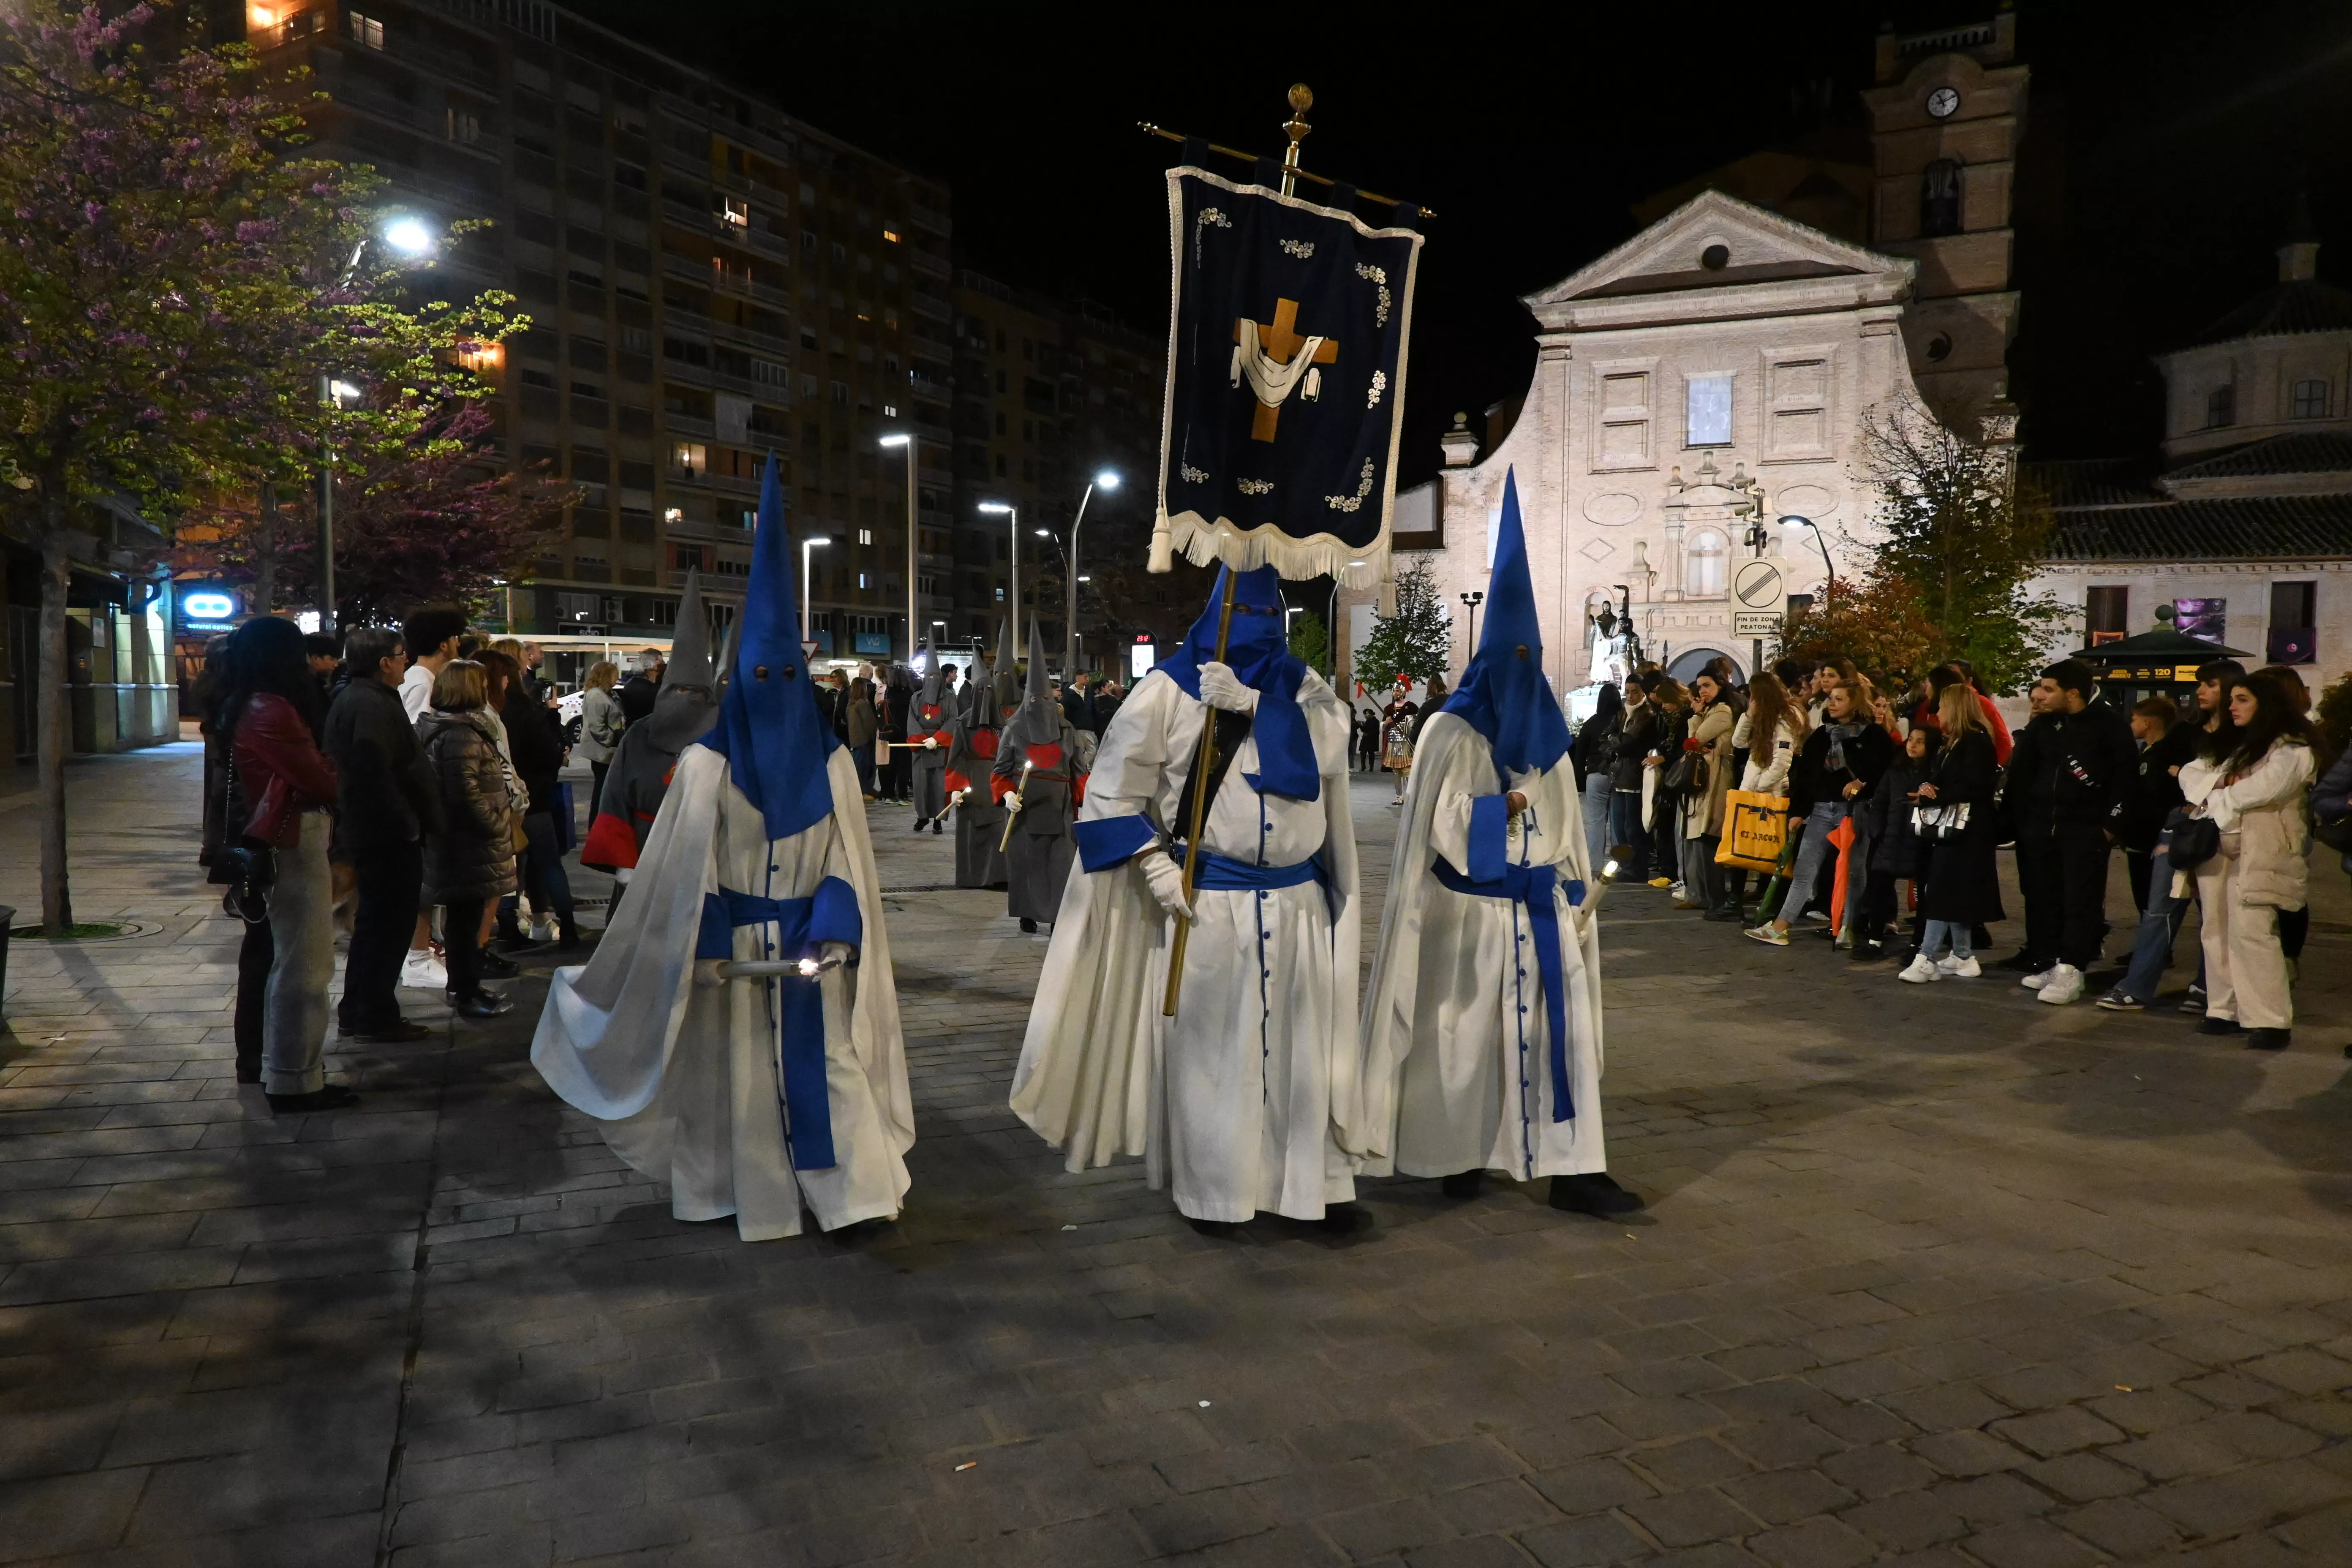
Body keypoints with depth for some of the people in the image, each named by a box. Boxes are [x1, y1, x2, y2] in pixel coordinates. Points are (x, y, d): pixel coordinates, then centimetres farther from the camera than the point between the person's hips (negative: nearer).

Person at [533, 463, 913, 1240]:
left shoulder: (831, 762, 3)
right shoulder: (707, 764, -3)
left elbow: (847, 861, 0)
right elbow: (689, 870, -2)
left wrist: (834, 932, -13)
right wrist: (709, 948, -10)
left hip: (812, 941, 1)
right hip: (737, 944, -1)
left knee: (827, 1056, -1)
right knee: (745, 1062, 6)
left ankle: (852, 1185, 3)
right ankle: (759, 1195, 18)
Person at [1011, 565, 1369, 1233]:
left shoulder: (1304, 688, 8)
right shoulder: (1171, 688, 0)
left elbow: (1326, 745, -12)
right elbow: (1113, 788, -3)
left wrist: (1251, 705, -21)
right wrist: (1154, 865, -12)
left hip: (1298, 899, 3)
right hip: (1206, 900, -3)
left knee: (1305, 1043, 8)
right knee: (1209, 1041, 3)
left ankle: (1322, 1181, 19)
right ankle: (1210, 1190, 17)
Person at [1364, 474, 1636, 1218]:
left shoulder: (1545, 731, 12)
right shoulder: (1451, 729, -6)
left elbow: (1563, 820, 15)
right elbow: (1434, 820, -11)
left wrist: (1579, 892, 13)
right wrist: (1501, 808, -10)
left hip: (1543, 903, 5)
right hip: (1475, 907, -5)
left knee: (1561, 1026, 0)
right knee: (1470, 1031, 3)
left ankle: (1573, 1167, 2)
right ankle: (1461, 1157, 19)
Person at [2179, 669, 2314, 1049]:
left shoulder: (2291, 749, -4)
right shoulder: (2227, 743, 21)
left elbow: (2260, 790, -17)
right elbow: (2190, 775, 14)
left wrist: (2214, 797, -2)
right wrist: (2219, 786, -6)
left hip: (2259, 853, -7)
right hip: (2216, 847, 8)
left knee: (2251, 932, -14)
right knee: (2217, 930, 7)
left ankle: (2271, 1021, -11)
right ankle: (2225, 1010, 13)